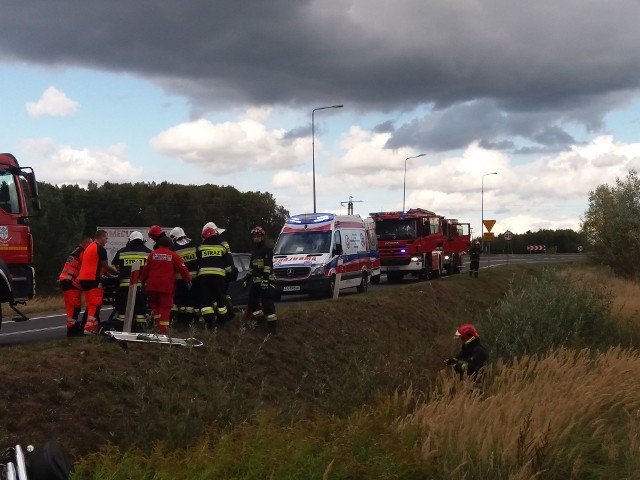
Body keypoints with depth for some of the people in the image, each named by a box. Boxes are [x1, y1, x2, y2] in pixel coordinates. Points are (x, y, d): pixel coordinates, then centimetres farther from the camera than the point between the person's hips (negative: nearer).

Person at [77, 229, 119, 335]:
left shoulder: (89, 247, 21)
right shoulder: (100, 249, -9)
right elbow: (106, 267, -7)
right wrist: (117, 273, 8)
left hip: (83, 278, 10)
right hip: (92, 279, -10)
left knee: (91, 304, 13)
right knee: (96, 305, -9)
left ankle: (93, 327, 16)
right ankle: (89, 328, -15)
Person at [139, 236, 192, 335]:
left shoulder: (152, 254, 6)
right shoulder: (173, 255, 1)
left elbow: (145, 269, 6)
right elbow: (183, 269, 1)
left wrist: (142, 281, 16)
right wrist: (188, 280, 12)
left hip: (152, 285, 2)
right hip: (167, 286, -2)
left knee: (155, 305, 18)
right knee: (165, 307, 1)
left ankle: (158, 326, 13)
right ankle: (163, 330, -5)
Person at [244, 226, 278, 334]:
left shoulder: (267, 250, -8)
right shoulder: (254, 251, 21)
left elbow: (268, 266, -19)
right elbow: (251, 267, 28)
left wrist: (265, 279, -27)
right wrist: (247, 278, 23)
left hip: (266, 280, -9)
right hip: (255, 280, 9)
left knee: (267, 302, -15)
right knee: (252, 300, 10)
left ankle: (272, 323, -16)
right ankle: (259, 319, 21)